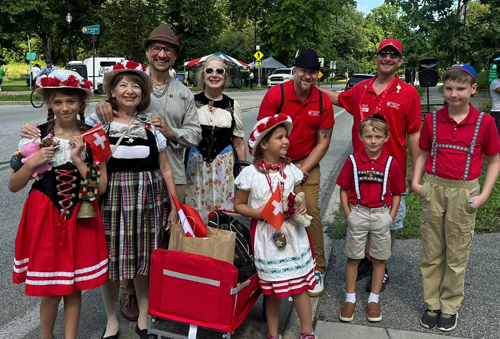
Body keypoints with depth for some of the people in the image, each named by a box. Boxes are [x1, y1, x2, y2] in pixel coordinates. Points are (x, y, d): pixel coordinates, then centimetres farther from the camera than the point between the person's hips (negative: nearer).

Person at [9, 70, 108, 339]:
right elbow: (13, 186, 1)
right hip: (45, 216, 0)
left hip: (80, 218, 1)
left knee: (74, 288, 10)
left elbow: (101, 188, -6)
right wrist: (32, 163, -15)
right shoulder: (38, 136, -1)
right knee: (50, 291, 7)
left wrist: (77, 160, -15)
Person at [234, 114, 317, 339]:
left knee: (300, 284, 7)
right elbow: (239, 205, -1)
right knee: (272, 289, 11)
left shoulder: (291, 170, 0)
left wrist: (302, 206, -7)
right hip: (266, 236, -2)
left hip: (293, 234, 2)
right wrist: (258, 212, -18)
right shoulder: (250, 173, -9)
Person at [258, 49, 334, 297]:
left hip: (307, 163, 1)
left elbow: (323, 142, 0)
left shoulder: (323, 101, -3)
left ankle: (317, 269, 7)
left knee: (311, 211, -7)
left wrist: (303, 169, -8)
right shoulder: (276, 95, -11)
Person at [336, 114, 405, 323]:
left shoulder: (391, 163, -3)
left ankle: (374, 300, 26)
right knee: (353, 258, 8)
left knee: (379, 259, 10)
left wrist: (390, 217, -4)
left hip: (381, 215, 1)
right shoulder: (353, 161, -5)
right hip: (358, 213, 0)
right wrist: (348, 214, -6)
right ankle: (350, 299, 22)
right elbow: (344, 189, 1)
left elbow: (397, 193, 4)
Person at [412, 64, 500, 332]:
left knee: (457, 254, 8)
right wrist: (416, 181, -3)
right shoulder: (432, 120, 1)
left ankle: (450, 307, 25)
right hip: (433, 189, 2)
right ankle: (432, 304, 25)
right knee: (432, 252, 10)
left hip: (464, 193, -2)